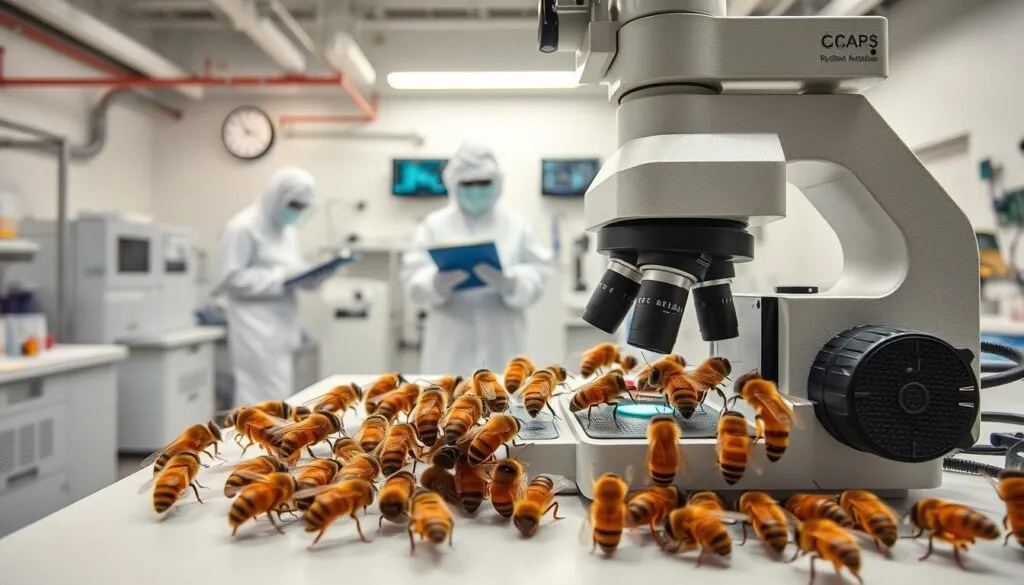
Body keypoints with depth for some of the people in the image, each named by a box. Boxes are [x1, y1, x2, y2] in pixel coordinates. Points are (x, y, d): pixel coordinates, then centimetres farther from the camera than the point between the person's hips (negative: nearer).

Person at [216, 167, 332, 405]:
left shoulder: (286, 230, 16)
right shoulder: (242, 227, -11)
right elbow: (231, 279, -16)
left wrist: (322, 271, 0)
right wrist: (280, 277, -19)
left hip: (280, 329, 8)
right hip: (257, 332, -8)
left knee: (279, 398, 10)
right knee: (268, 401, -10)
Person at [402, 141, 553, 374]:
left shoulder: (515, 225, 7)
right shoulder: (434, 225, 6)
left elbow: (538, 274, 0)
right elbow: (413, 279, 0)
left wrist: (512, 284, -22)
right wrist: (435, 283, -23)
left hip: (501, 347, 1)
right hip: (451, 347, 0)